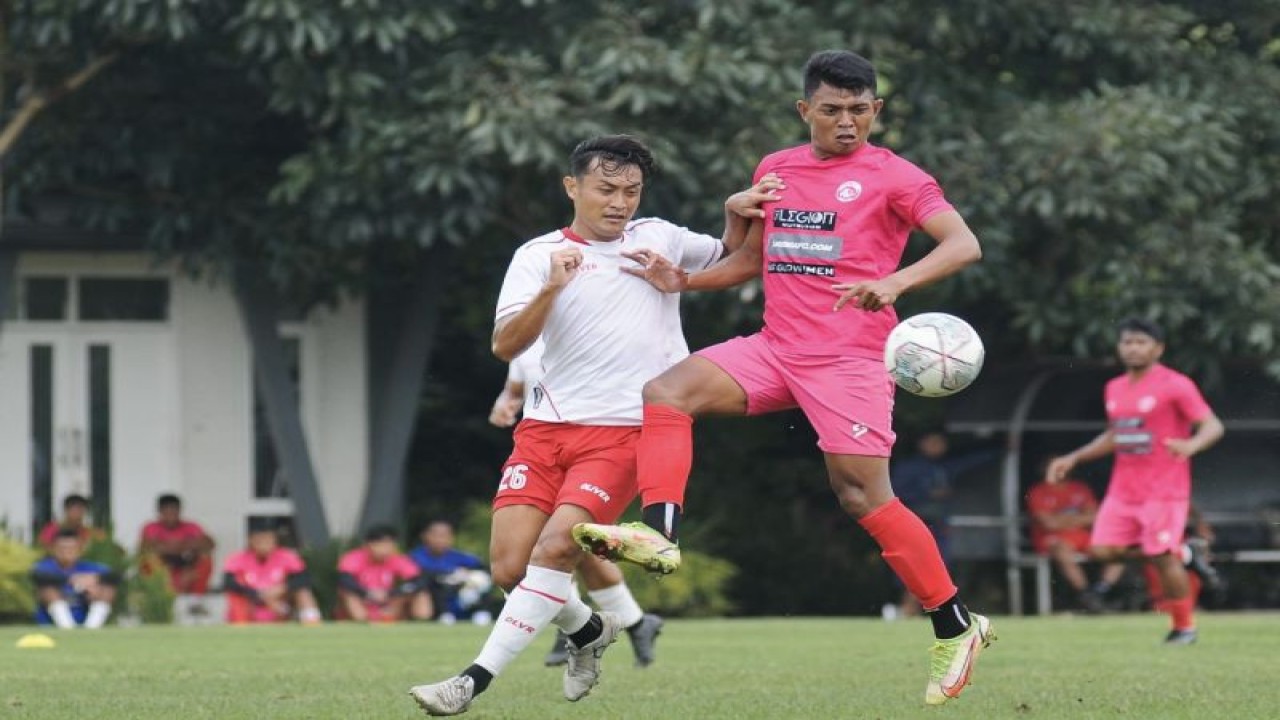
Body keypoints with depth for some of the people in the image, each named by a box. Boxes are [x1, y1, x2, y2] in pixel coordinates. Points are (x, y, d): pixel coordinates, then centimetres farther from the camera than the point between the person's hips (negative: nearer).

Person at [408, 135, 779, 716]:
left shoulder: (660, 238, 11)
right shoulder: (538, 256, 5)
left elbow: (731, 259, 29)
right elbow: (504, 345, -7)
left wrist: (736, 213, 8)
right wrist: (552, 289, -23)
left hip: (626, 432, -1)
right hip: (547, 427, 2)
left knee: (555, 547, -21)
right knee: (510, 568, -6)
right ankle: (590, 630, 25)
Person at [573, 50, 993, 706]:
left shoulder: (893, 177, -4)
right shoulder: (775, 170, 14)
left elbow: (964, 245, -17)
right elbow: (753, 260, 27)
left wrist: (896, 281, -34)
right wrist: (684, 280, 9)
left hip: (852, 357, -6)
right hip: (776, 348, 6)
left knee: (864, 496, -12)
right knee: (666, 392, -13)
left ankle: (956, 627, -1)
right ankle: (659, 534, -25)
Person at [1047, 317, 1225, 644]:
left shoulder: (1175, 385, -9)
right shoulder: (1114, 389, 13)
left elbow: (1213, 426, -14)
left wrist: (1192, 444, -35)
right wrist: (1073, 458, 20)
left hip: (1163, 491, -7)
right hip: (1123, 491, 7)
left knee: (1163, 558, -10)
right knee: (1101, 549, -7)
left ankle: (1184, 626, 7)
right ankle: (1169, 553, 15)